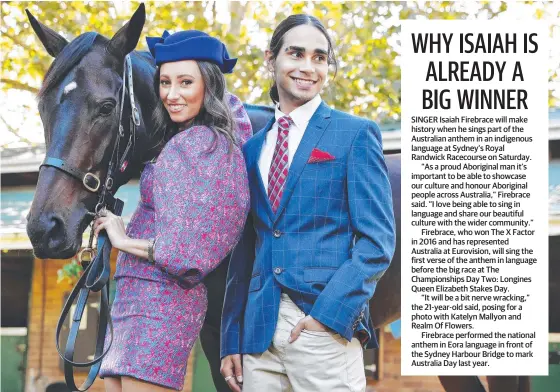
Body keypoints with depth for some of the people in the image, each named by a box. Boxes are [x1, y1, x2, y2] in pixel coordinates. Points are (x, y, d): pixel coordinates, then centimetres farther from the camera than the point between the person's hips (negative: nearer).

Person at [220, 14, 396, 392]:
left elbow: (377, 241, -6)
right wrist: (231, 339, 9)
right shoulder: (253, 147, 15)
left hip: (325, 323, -4)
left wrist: (329, 312, -17)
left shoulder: (356, 134, 0)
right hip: (259, 328, 5)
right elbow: (245, 249, 16)